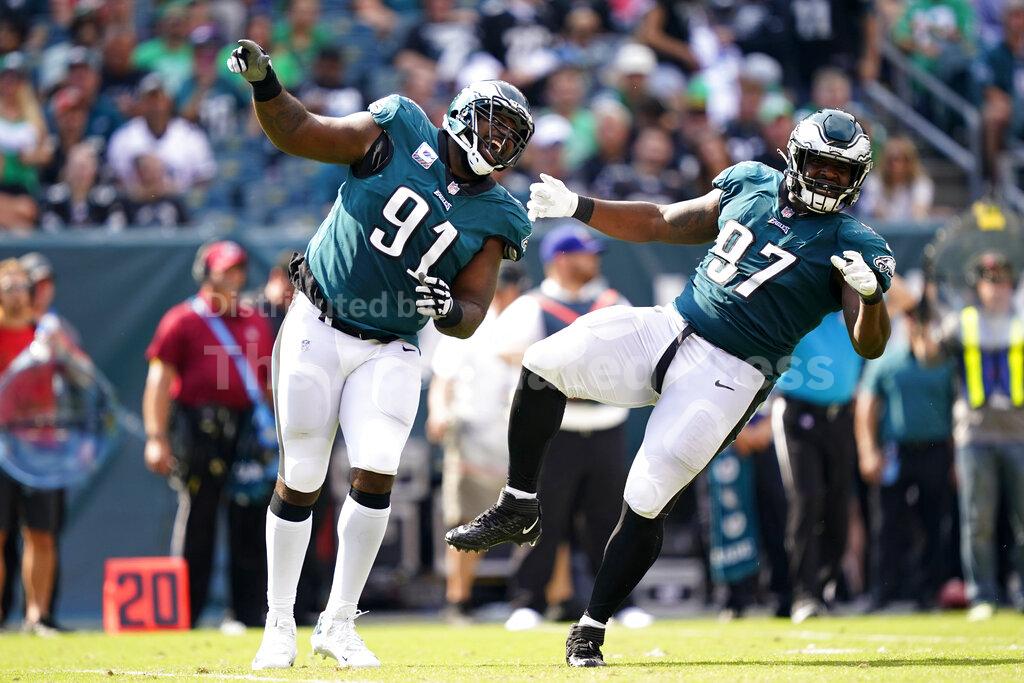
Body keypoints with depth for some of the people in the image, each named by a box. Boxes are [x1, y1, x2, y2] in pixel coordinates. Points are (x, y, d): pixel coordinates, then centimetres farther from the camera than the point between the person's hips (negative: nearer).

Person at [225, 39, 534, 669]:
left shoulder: (494, 218, 1)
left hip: (388, 352, 2)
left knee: (377, 474, -14)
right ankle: (280, 627, 13)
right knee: (301, 482, 0)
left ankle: (339, 624, 2)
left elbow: (472, 316, -2)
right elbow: (296, 133, -3)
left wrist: (449, 310, -25)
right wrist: (264, 84, -20)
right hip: (317, 330, -2)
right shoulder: (400, 135, -5)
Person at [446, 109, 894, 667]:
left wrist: (870, 294, -36)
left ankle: (590, 633, 4)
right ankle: (518, 510, -1)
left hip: (728, 374, -5)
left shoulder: (853, 247, -6)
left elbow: (870, 345, -15)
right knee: (546, 363, -13)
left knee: (645, 503, -11)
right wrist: (578, 207, 10)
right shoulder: (751, 184, 10)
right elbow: (661, 224, 20)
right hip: (669, 329, 5)